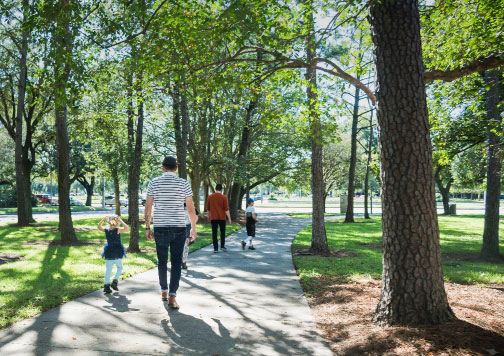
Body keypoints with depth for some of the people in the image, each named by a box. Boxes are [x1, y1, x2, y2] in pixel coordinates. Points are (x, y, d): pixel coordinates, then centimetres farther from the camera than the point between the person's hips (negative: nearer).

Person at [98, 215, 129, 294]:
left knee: (108, 269, 6)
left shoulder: (106, 230, 1)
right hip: (117, 252, -3)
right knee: (119, 267, 14)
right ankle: (115, 281, -1)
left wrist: (103, 219, 14)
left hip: (108, 252, 3)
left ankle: (106, 285, 3)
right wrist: (121, 221, -16)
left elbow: (99, 227, 20)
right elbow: (127, 228, -26)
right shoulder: (117, 230, -12)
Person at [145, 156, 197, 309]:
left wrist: (147, 227, 8)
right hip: (179, 228, -1)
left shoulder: (154, 183, 1)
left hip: (160, 228, 1)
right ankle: (172, 296, -4)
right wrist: (193, 228, 9)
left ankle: (164, 292, 27)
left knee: (162, 261, 16)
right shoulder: (183, 183, -1)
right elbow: (191, 209, -1)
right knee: (176, 263, 3)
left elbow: (148, 207, 0)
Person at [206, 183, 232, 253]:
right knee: (223, 232, 14)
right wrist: (229, 218, -1)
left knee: (214, 233, 3)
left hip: (213, 218, 1)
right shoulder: (224, 197, -7)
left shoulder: (210, 197, 2)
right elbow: (226, 209, -8)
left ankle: (215, 248, 0)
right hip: (222, 218, -1)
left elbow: (208, 209, 9)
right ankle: (222, 246, 11)